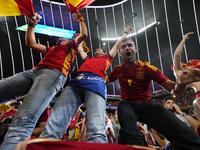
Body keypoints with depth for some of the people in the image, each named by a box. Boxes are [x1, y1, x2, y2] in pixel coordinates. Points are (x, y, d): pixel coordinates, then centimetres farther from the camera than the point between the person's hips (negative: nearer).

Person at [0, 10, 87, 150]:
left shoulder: (72, 46, 29)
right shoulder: (51, 49, 41)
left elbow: (84, 35, 18)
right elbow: (31, 43, 40)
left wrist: (80, 18, 32)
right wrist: (31, 24, 39)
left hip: (54, 73, -6)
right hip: (34, 71, 7)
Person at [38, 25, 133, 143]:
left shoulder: (107, 58, 37)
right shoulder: (88, 59, 42)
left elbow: (118, 44, 50)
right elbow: (80, 49, 60)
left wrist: (125, 33, 64)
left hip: (96, 83, -3)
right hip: (76, 82, 4)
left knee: (96, 127, -26)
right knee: (55, 121, -18)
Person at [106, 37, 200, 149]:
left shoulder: (147, 67, -1)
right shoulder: (118, 70, 8)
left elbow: (174, 90, -5)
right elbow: (107, 80, 30)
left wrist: (181, 83, -29)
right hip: (127, 104, 1)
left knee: (187, 136, -24)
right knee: (130, 137, -36)